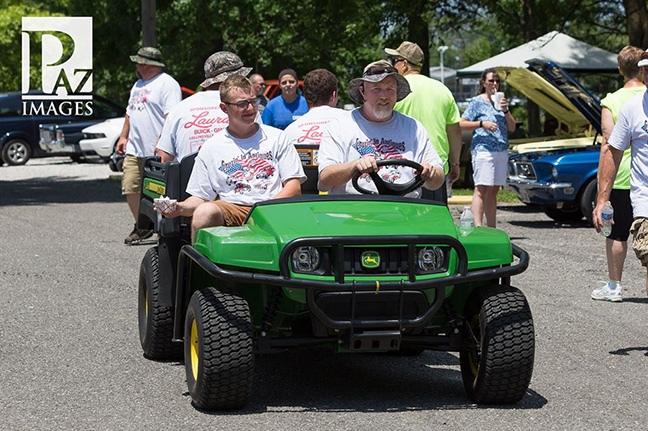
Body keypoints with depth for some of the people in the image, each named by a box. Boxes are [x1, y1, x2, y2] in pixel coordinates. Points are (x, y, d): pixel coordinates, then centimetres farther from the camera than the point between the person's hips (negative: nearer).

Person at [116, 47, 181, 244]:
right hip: (134, 150, 9)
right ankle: (141, 227, 17)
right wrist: (123, 136, 21)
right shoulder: (138, 84, 22)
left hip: (156, 153, -9)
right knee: (130, 188, 5)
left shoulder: (167, 84, -8)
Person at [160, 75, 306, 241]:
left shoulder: (277, 138, 17)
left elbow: (294, 187, 9)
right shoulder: (211, 148, 19)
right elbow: (200, 197, 16)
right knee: (204, 212, -33)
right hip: (231, 210, 1)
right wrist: (180, 208, -8)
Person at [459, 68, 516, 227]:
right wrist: (482, 124, -15)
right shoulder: (476, 102, 1)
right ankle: (478, 228, -19)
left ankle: (491, 229, 8)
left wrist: (505, 110, 0)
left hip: (502, 151, 6)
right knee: (481, 189, -13)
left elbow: (512, 128, 15)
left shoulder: (501, 101, 19)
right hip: (483, 149, -6)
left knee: (493, 190, 6)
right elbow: (461, 124, -5)